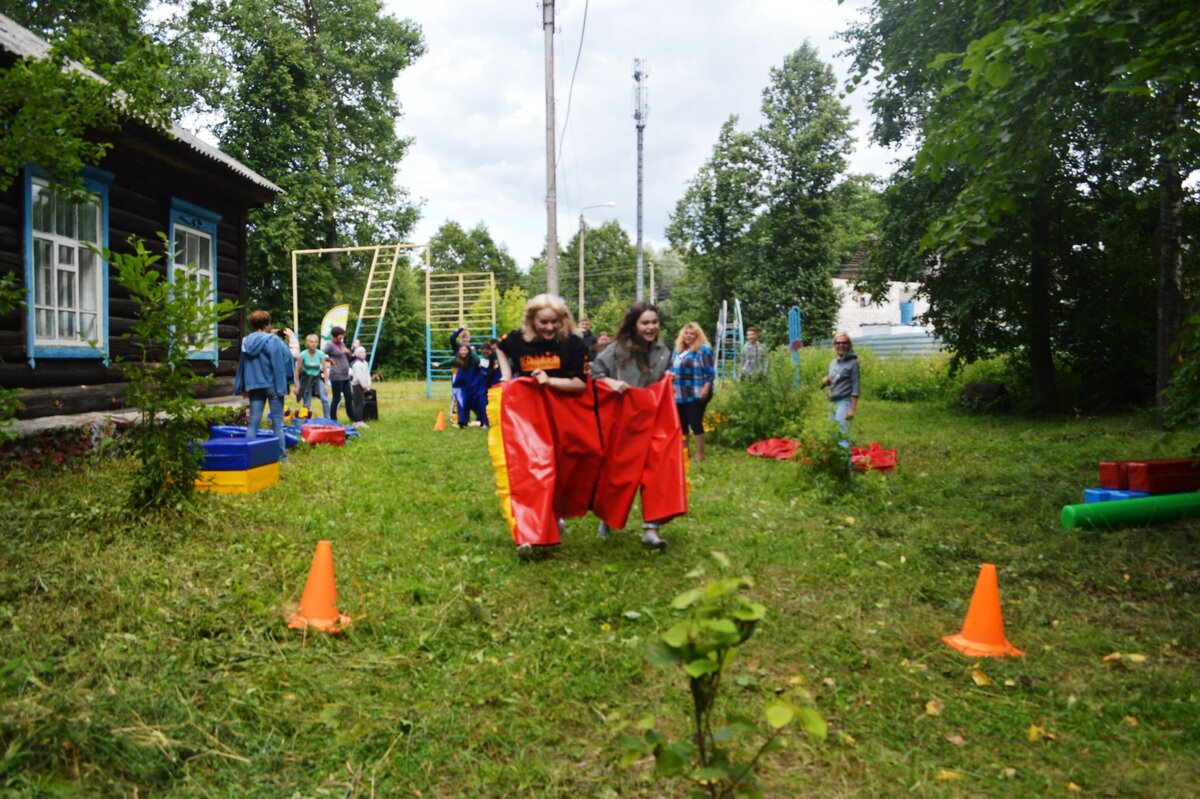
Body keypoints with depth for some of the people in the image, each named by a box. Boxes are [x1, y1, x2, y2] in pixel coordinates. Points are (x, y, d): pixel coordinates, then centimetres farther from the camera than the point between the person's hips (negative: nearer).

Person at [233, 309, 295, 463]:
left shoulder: (246, 342, 6)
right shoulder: (273, 341, -12)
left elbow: (242, 365, 12)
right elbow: (290, 357, -12)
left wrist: (243, 387, 18)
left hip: (254, 386, 4)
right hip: (272, 385, -4)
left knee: (253, 421, 8)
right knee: (277, 422, 3)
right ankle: (281, 455, 5)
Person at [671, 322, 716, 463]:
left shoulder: (703, 349, -7)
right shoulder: (678, 350, 14)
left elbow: (709, 372, -12)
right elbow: (673, 369, 22)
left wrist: (706, 389, -19)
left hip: (697, 394, -7)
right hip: (680, 394, 7)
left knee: (695, 423, -7)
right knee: (681, 424, 12)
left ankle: (699, 454, 1)